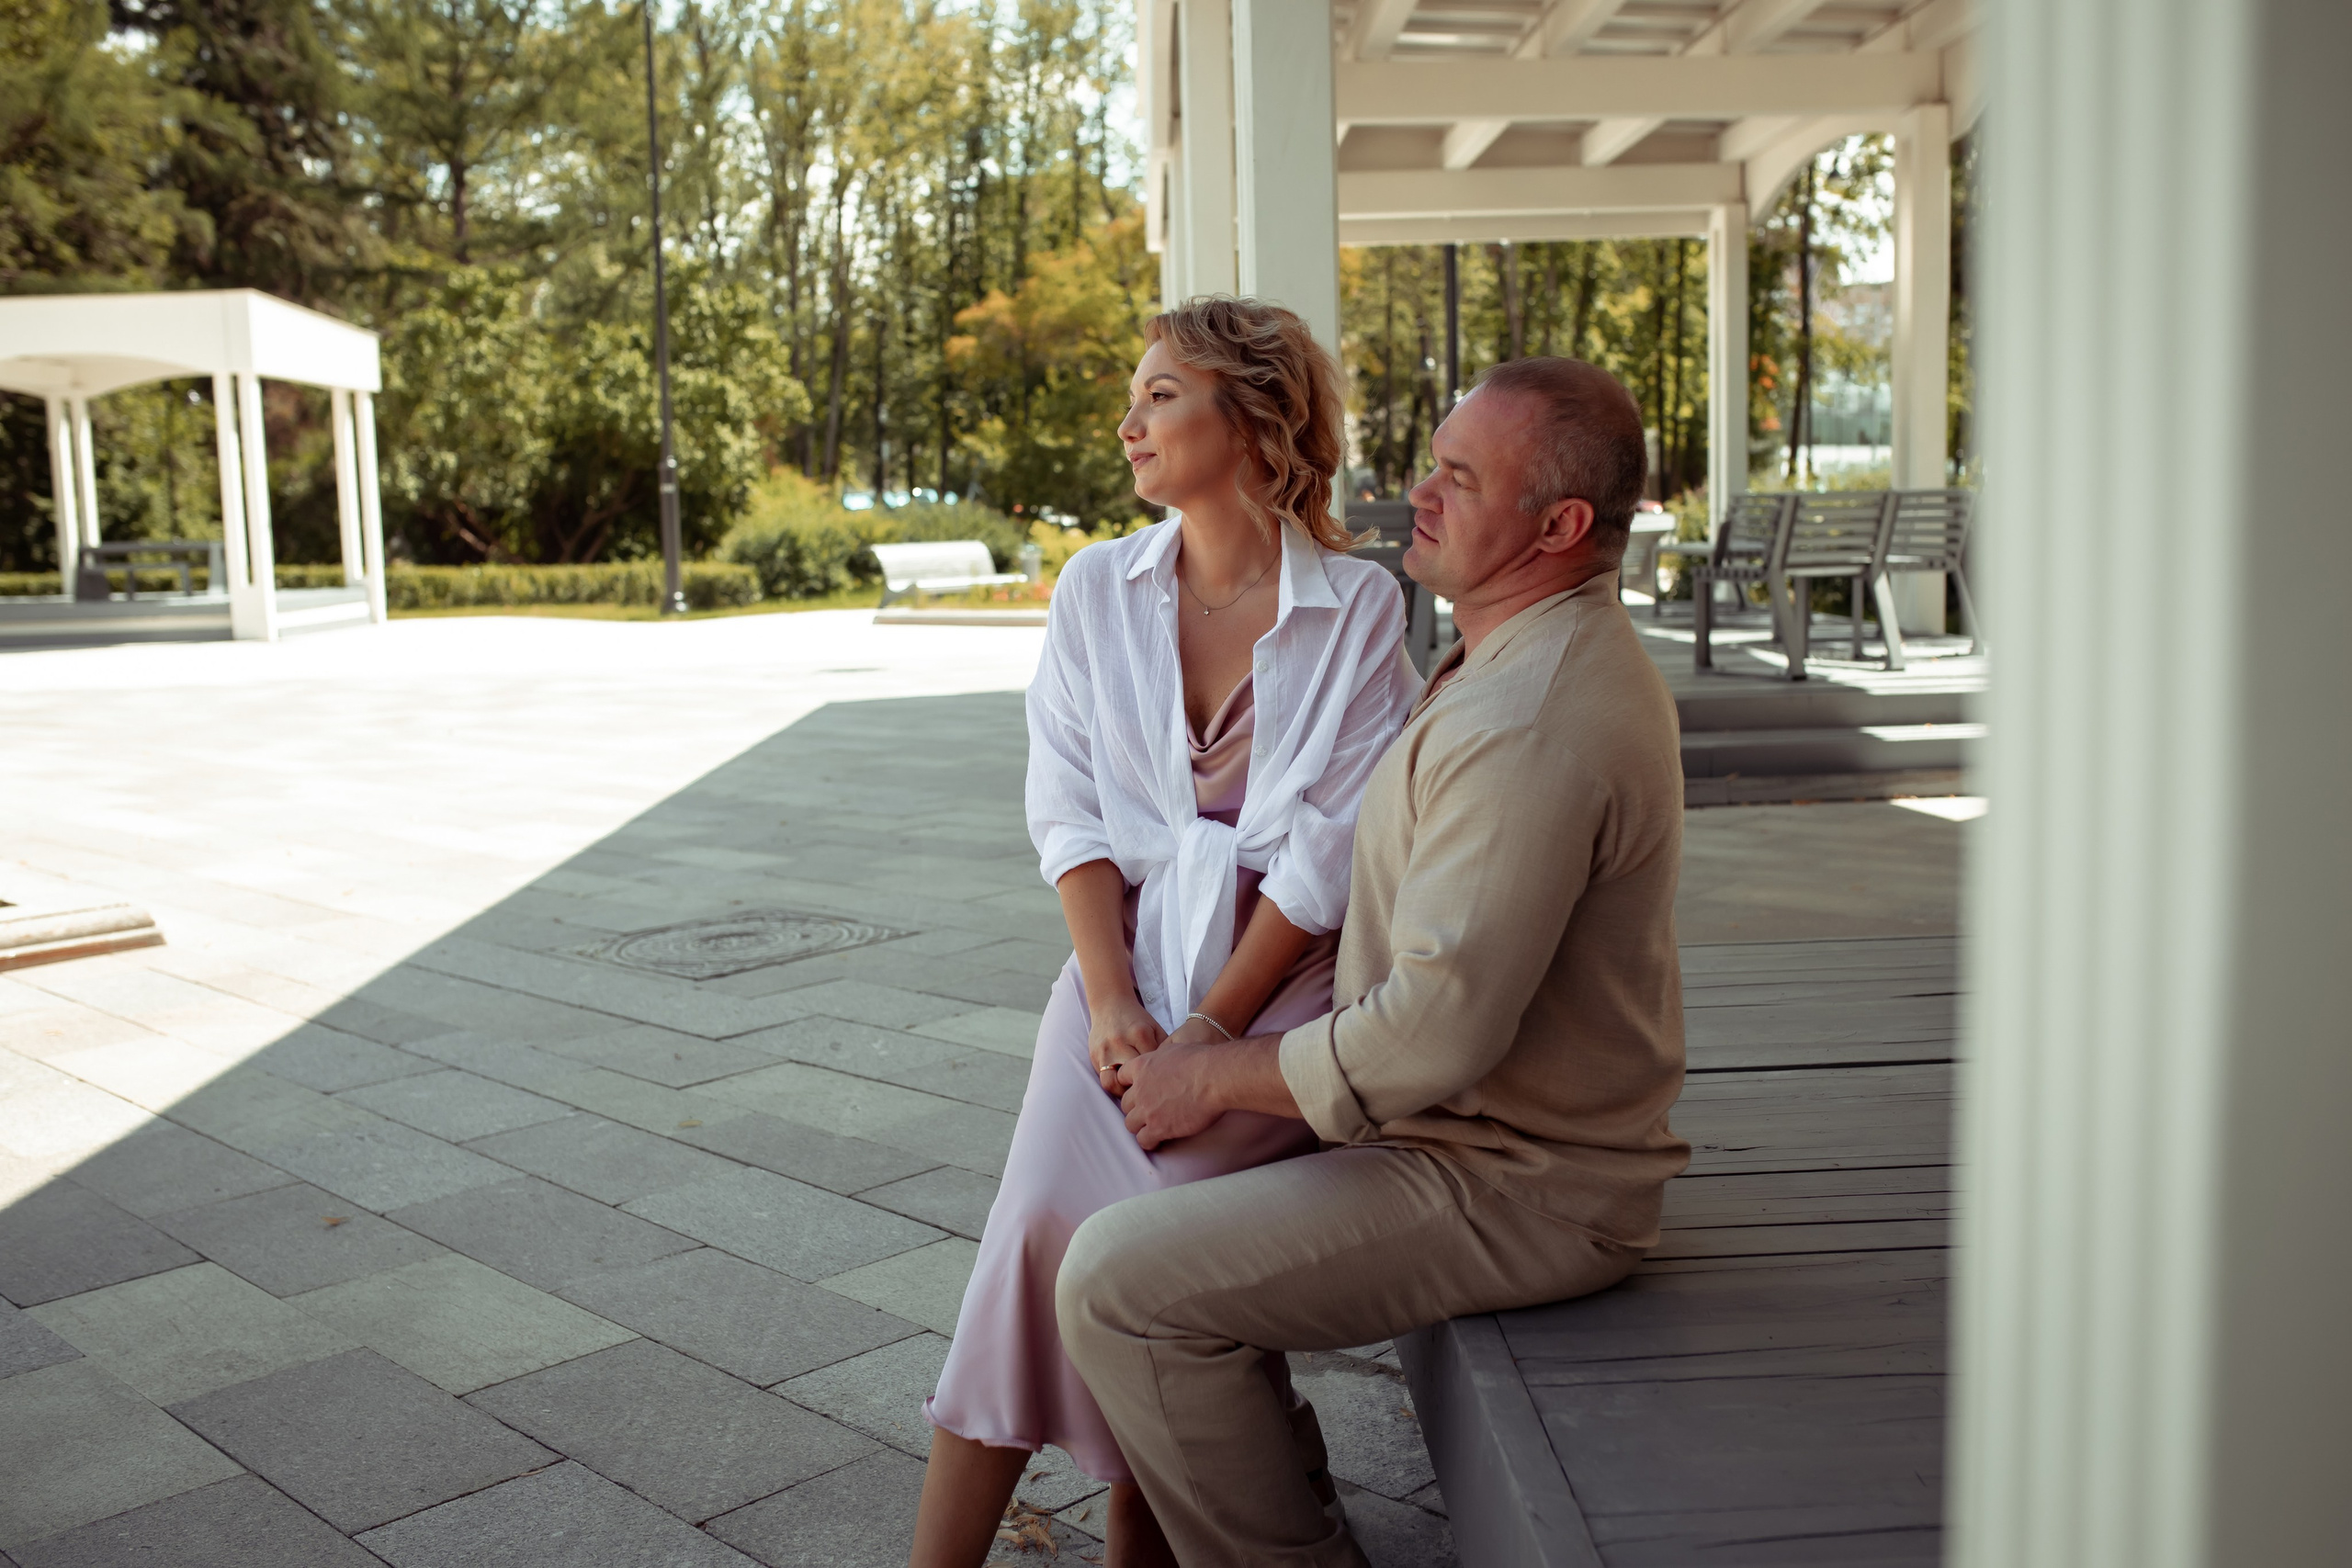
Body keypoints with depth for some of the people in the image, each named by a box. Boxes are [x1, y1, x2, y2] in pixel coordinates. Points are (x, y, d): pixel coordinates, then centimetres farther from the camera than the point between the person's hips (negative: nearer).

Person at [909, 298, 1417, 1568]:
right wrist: (1113, 1004, -11)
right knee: (1048, 1212, -20)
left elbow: (1332, 853, -7)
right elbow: (1067, 815, 3)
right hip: (1124, 949, 3)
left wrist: (1207, 1029, -15)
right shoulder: (1097, 589, 8)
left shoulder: (1358, 609, -3)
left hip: (1278, 966, -3)